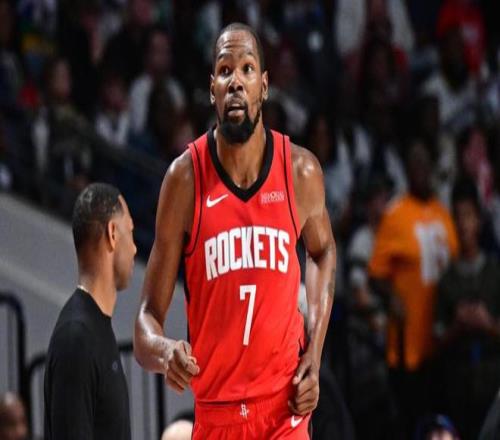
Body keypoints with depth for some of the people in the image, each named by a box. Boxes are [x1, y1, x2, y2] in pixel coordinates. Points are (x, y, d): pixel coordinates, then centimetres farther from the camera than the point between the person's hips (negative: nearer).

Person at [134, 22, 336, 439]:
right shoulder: (186, 178, -7)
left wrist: (315, 352, 7)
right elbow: (149, 315, -4)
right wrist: (163, 351, -28)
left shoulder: (301, 171, -2)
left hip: (284, 404, 0)